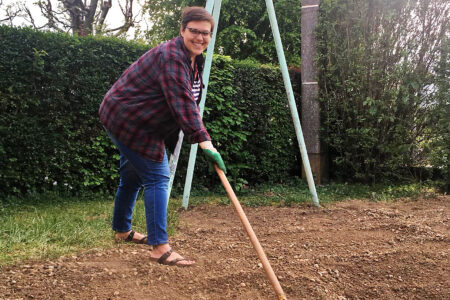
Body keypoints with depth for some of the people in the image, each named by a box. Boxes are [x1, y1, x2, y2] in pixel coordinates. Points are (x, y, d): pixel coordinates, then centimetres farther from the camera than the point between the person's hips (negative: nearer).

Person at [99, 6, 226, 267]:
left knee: (134, 176, 20)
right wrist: (205, 142, -39)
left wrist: (201, 137, 11)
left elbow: (190, 101, 17)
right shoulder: (172, 57, -25)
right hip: (128, 121, -10)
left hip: (134, 121, 10)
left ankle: (122, 230, 38)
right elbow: (183, 103, -34)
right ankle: (160, 248, -12)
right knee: (157, 177, -14)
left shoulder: (194, 58, 8)